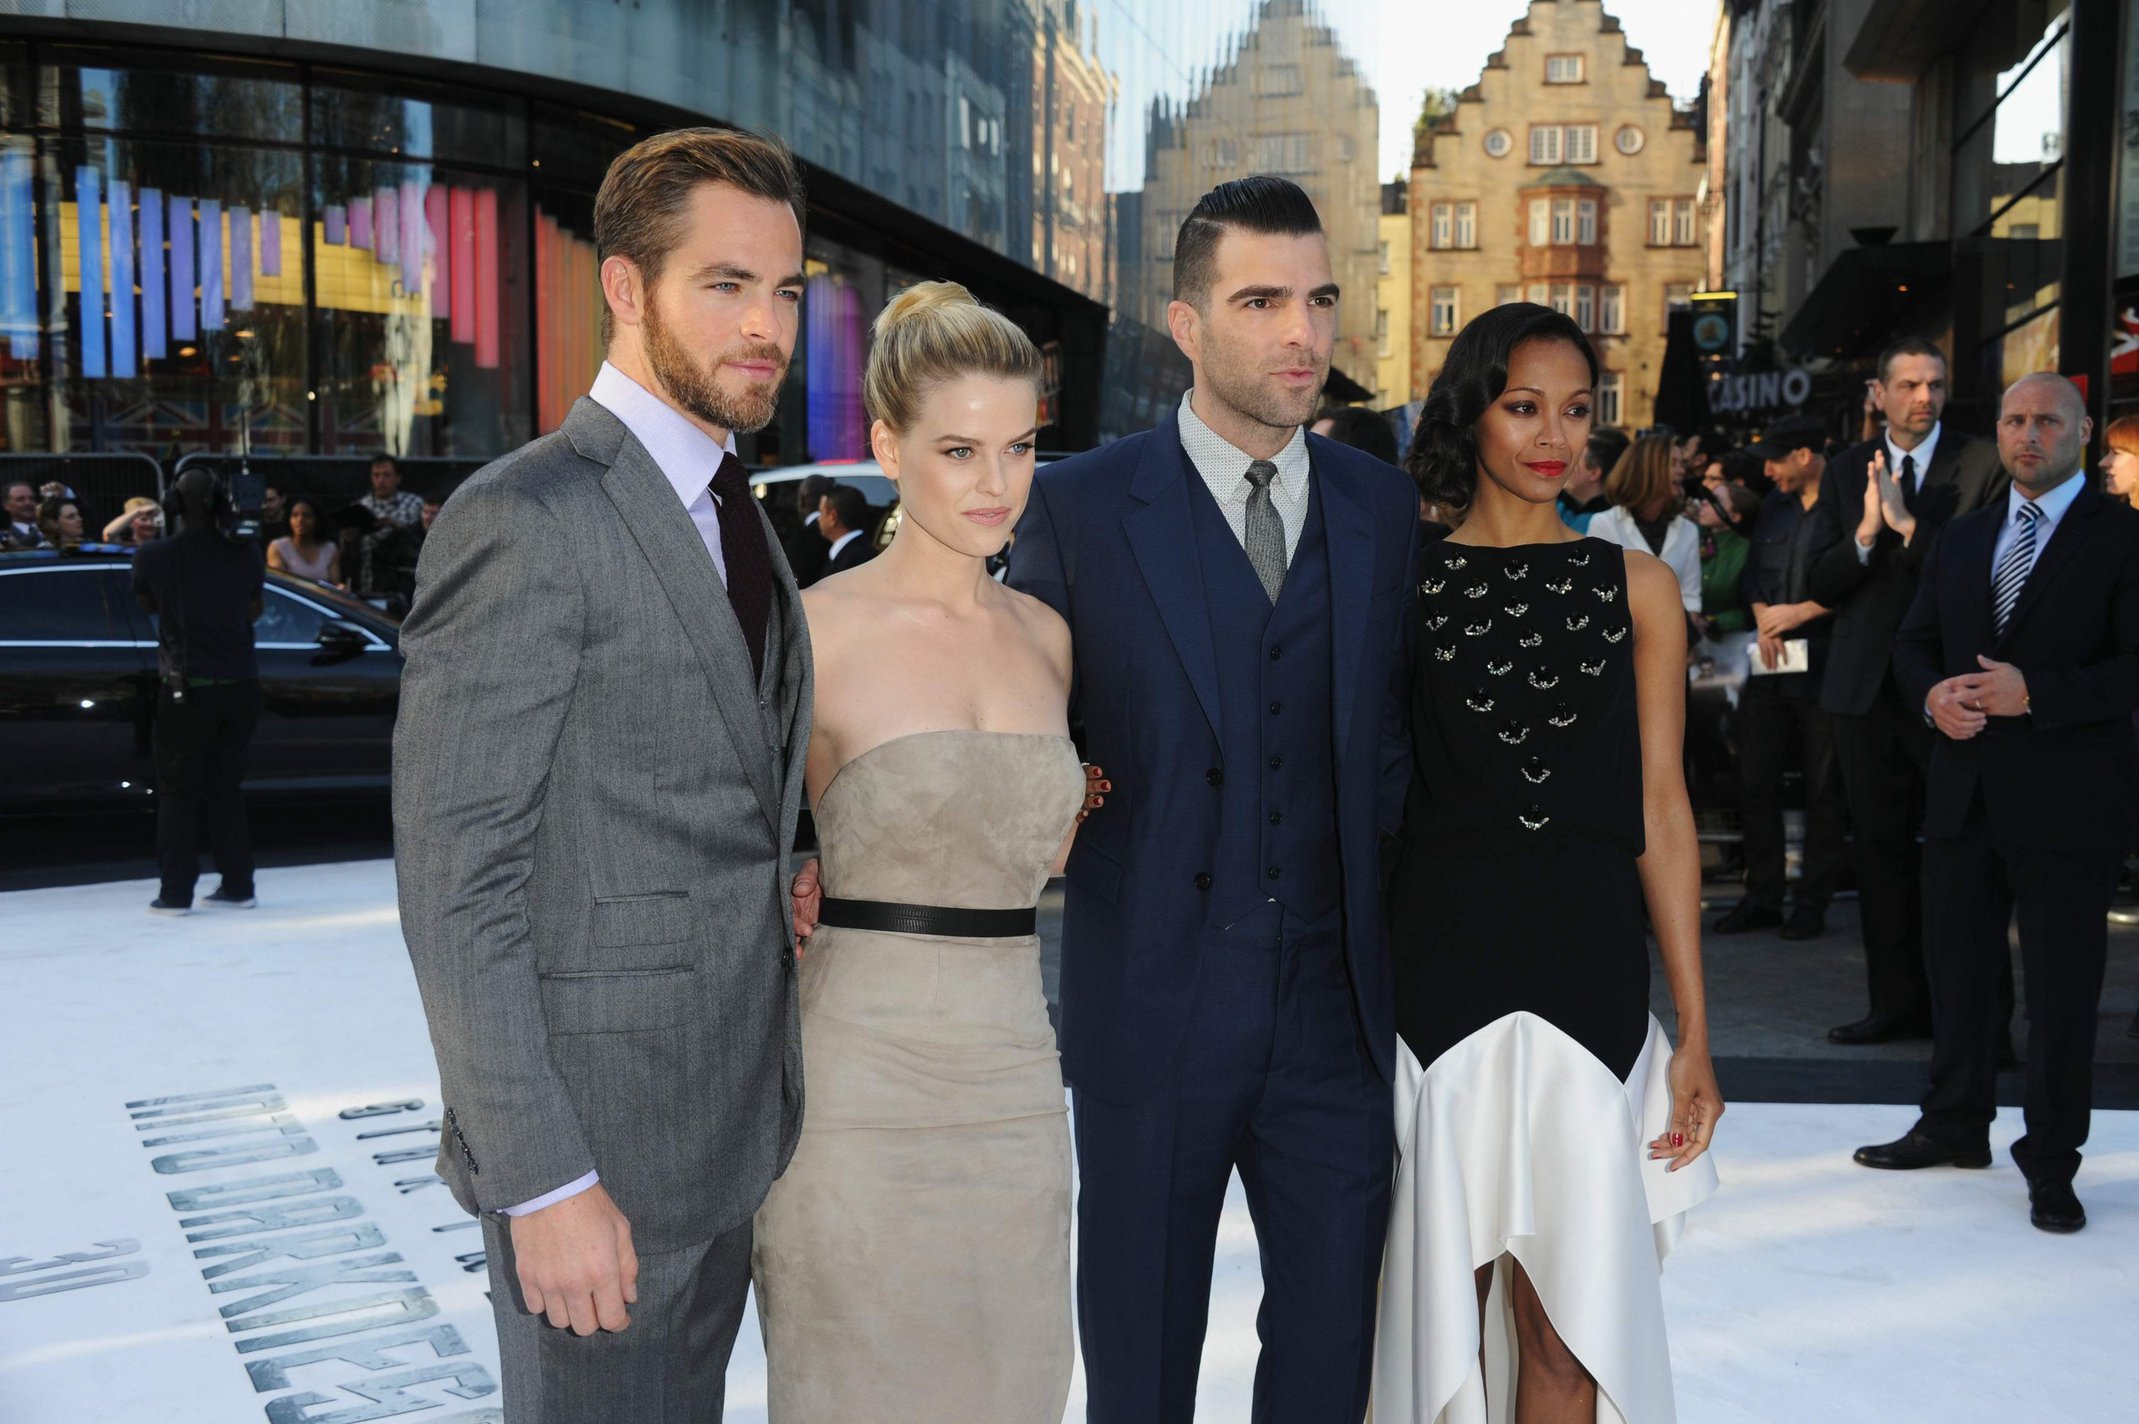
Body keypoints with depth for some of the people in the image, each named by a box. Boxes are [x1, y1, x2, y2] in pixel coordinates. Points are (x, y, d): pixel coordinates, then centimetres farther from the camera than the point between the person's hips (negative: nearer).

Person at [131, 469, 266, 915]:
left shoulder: (153, 556, -6)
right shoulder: (246, 555, 0)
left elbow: (146, 605, 12)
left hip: (187, 688, -3)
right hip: (239, 684, 3)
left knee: (179, 792, 5)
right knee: (226, 788, 13)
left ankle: (176, 892, 4)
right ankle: (237, 886, 15)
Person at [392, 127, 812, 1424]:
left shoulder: (729, 511, 11)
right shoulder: (524, 521, -17)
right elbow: (455, 879, -19)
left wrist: (774, 895, 2)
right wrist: (544, 1183, -20)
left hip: (732, 1122, 8)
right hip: (598, 1132, -8)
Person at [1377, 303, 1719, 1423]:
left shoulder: (1635, 586, 7)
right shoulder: (1403, 581, 4)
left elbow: (1660, 808, 5)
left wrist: (1694, 1029, 3)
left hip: (1591, 972, 1)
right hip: (1437, 967, -1)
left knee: (1566, 1326, 5)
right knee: (1441, 1297, 7)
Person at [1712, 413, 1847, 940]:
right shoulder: (1774, 505, 13)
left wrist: (1800, 612, -13)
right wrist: (1764, 621, 3)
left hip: (1826, 669, -7)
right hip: (1771, 666, 7)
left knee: (1824, 789, 4)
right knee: (1756, 782, 8)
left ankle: (1812, 904, 12)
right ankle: (1763, 898, 18)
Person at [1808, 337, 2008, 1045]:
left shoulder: (1982, 464, -2)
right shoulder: (1846, 471, 10)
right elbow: (1823, 586, 4)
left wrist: (1908, 525, -19)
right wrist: (1864, 534, -14)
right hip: (1867, 685, 4)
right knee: (1880, 847, 9)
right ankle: (1897, 1002, 18)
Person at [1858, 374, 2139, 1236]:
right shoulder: (1962, 539, 14)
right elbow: (1913, 643, 16)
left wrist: (2034, 694, -21)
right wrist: (1932, 695, -5)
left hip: (2066, 802, -5)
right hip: (1966, 798, 6)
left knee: (2062, 990, 3)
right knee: (1958, 970, 16)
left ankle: (2051, 1163, 17)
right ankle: (1954, 1125, 32)